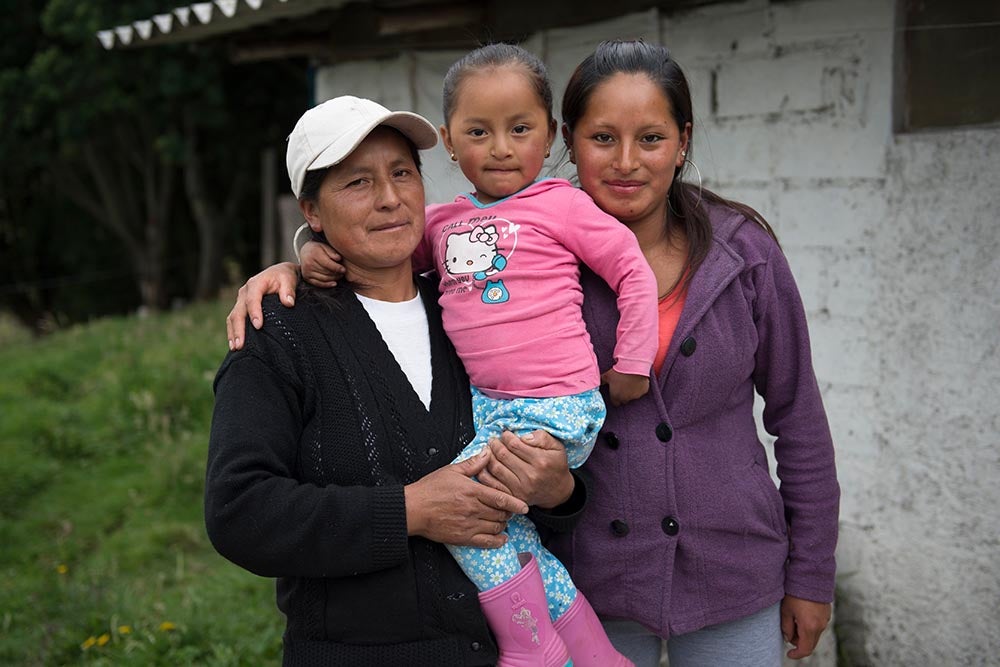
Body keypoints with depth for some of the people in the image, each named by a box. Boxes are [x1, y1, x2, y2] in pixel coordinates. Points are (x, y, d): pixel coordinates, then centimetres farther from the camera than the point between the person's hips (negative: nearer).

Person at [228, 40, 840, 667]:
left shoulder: (743, 252, -7)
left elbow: (798, 417, 0)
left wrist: (810, 576, 3)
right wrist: (304, 258, -21)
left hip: (730, 581, 0)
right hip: (591, 581, 0)